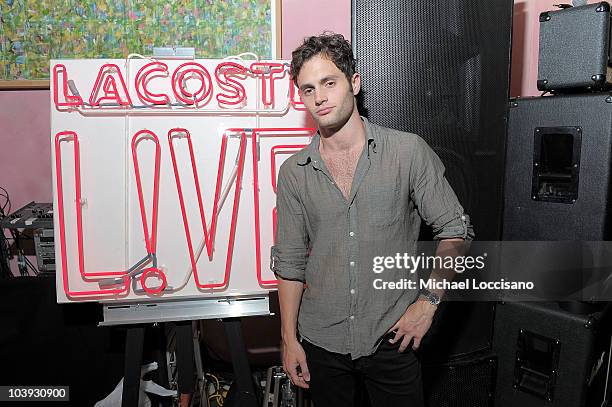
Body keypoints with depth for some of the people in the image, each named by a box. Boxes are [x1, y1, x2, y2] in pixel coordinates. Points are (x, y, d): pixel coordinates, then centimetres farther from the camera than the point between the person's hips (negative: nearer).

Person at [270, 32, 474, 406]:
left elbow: (454, 231, -2)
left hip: (392, 338, -2)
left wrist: (428, 301, -9)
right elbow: (289, 262, 3)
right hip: (322, 341, 2)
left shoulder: (409, 152, -8)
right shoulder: (294, 172, -1)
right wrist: (289, 339, 2)